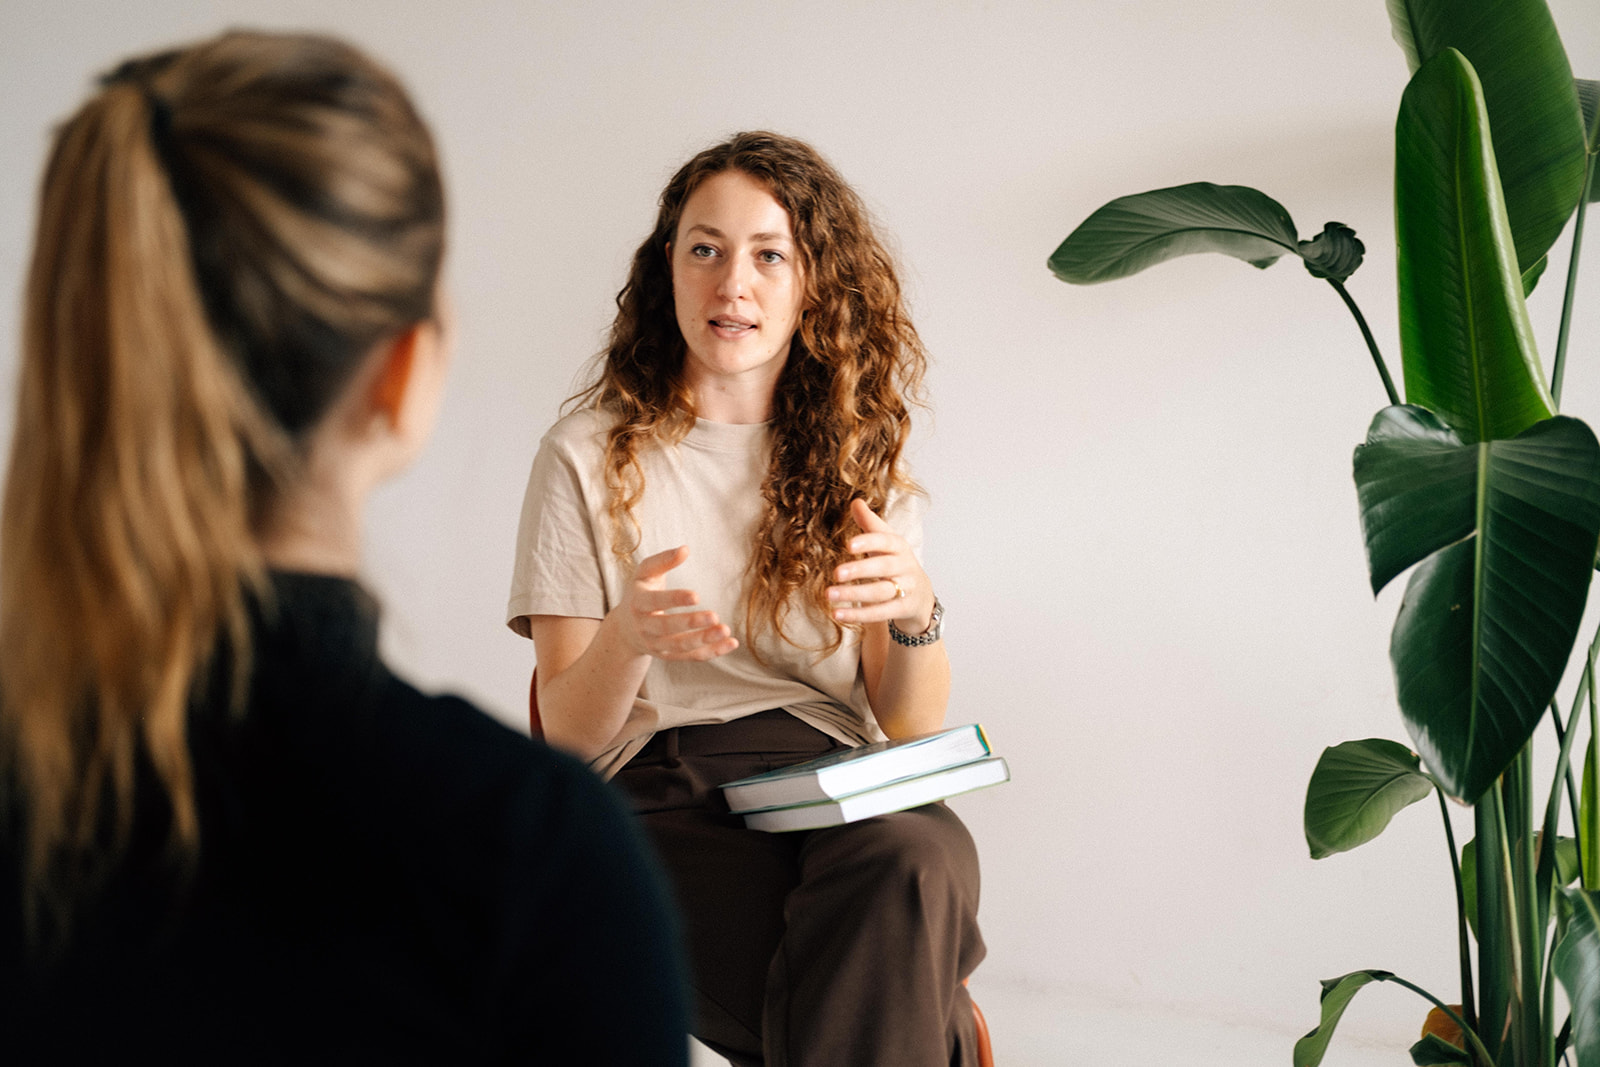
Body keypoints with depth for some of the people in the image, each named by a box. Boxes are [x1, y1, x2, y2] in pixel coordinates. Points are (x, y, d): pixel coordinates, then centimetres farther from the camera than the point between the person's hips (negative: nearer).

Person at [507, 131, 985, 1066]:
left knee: (915, 855, -34)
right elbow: (568, 737, 2)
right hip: (665, 802, -2)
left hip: (840, 790, 3)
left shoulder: (863, 456, 14)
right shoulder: (591, 457, 6)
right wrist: (627, 641, -20)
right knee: (889, 984, -32)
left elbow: (915, 727, 8)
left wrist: (914, 612, -14)